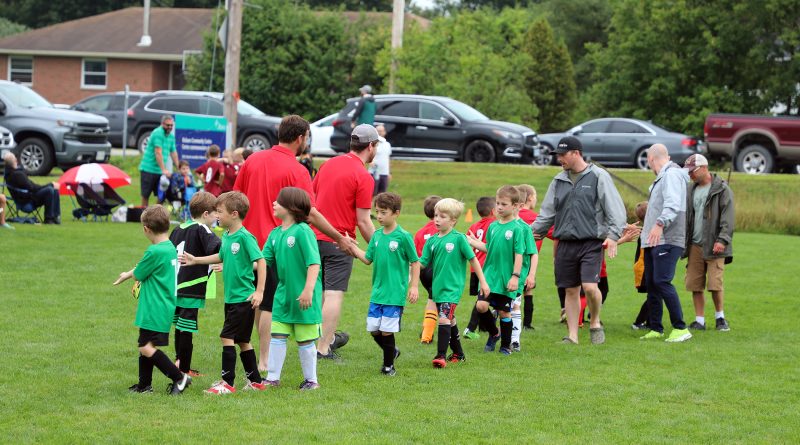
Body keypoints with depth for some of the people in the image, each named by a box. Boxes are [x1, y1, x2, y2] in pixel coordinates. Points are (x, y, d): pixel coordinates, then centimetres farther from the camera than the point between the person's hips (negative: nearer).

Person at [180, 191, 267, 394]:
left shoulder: (244, 237, -16)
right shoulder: (226, 236, 9)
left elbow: (261, 261, -17)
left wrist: (259, 291, -20)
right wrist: (195, 260, 28)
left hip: (243, 298, -9)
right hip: (231, 297, 9)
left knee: (227, 337, -9)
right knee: (242, 341, 13)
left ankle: (227, 382, -4)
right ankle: (255, 381, 22)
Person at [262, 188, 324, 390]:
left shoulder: (303, 231, -16)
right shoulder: (275, 234, 6)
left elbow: (314, 263, -20)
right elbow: (264, 261, 9)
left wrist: (308, 290, -27)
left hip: (304, 297, -6)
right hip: (283, 294, 6)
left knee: (305, 339, 5)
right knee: (277, 336, 6)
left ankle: (311, 379, 18)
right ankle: (273, 378, 14)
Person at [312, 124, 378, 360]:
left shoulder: (328, 164, 8)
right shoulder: (363, 177, -13)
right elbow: (363, 221, -13)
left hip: (316, 236, 7)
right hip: (340, 241, -7)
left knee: (321, 292, 18)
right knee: (334, 294, -4)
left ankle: (329, 337, 32)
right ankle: (323, 348, -6)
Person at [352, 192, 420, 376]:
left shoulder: (403, 237, -9)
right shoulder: (377, 235, 7)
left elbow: (415, 262, -3)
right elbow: (368, 259, 12)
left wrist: (414, 286, -7)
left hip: (394, 294, -6)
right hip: (377, 292, 6)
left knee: (387, 330, -4)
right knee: (373, 329, 7)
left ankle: (388, 365, 13)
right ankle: (392, 351, 32)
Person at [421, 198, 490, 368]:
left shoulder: (458, 238, -8)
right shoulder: (432, 241, 6)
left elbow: (473, 259, -3)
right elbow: (422, 263, 6)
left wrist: (483, 282, -1)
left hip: (453, 287, -6)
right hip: (438, 287, 6)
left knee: (444, 319, -19)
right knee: (450, 320, 16)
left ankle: (441, 355, -17)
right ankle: (458, 354, 29)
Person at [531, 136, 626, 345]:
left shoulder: (598, 177, -2)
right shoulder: (559, 181, 14)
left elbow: (615, 208, -5)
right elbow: (547, 213, 20)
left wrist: (613, 235, -15)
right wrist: (533, 232, 13)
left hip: (591, 243, -5)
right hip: (566, 244, 5)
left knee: (590, 286, -17)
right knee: (571, 290, 6)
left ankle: (595, 323, 9)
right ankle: (572, 336, 13)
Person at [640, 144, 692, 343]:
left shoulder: (672, 175, -9)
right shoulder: (661, 178, 22)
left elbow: (673, 204, -24)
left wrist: (660, 224, -35)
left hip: (667, 240, -10)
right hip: (654, 241, 10)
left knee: (662, 282, -17)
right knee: (651, 284, 10)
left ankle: (680, 328, -16)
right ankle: (655, 329, 16)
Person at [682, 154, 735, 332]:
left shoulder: (721, 189, -3)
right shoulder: (691, 190, 16)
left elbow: (727, 217, -9)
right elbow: (686, 217, 19)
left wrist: (722, 239, -18)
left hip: (713, 246, -6)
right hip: (695, 245, 6)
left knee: (715, 283, -8)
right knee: (695, 284, 1)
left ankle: (720, 317, 10)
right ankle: (699, 320, 8)